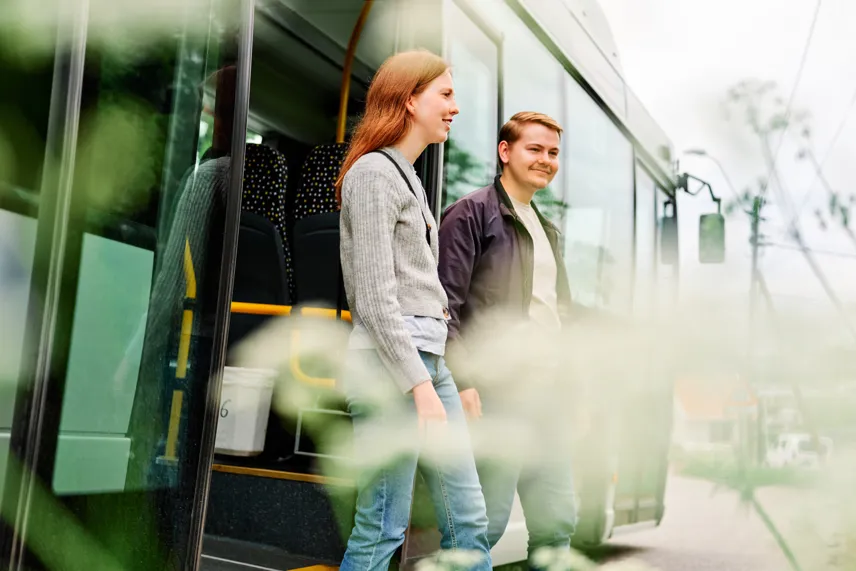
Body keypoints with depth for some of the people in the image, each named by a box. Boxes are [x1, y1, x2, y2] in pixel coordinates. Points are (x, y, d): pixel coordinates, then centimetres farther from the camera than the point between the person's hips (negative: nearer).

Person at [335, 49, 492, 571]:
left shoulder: (408, 175, 20)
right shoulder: (373, 172, -8)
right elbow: (376, 299, -15)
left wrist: (435, 377, 17)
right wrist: (421, 386, -19)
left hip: (428, 359, 9)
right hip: (391, 365, -9)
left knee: (470, 522, 10)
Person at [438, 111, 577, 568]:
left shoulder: (546, 230, 21)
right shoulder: (472, 212, -4)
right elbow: (446, 304, -12)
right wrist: (464, 384, -19)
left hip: (545, 390, 8)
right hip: (495, 389, -8)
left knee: (557, 520, 11)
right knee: (486, 521, -4)